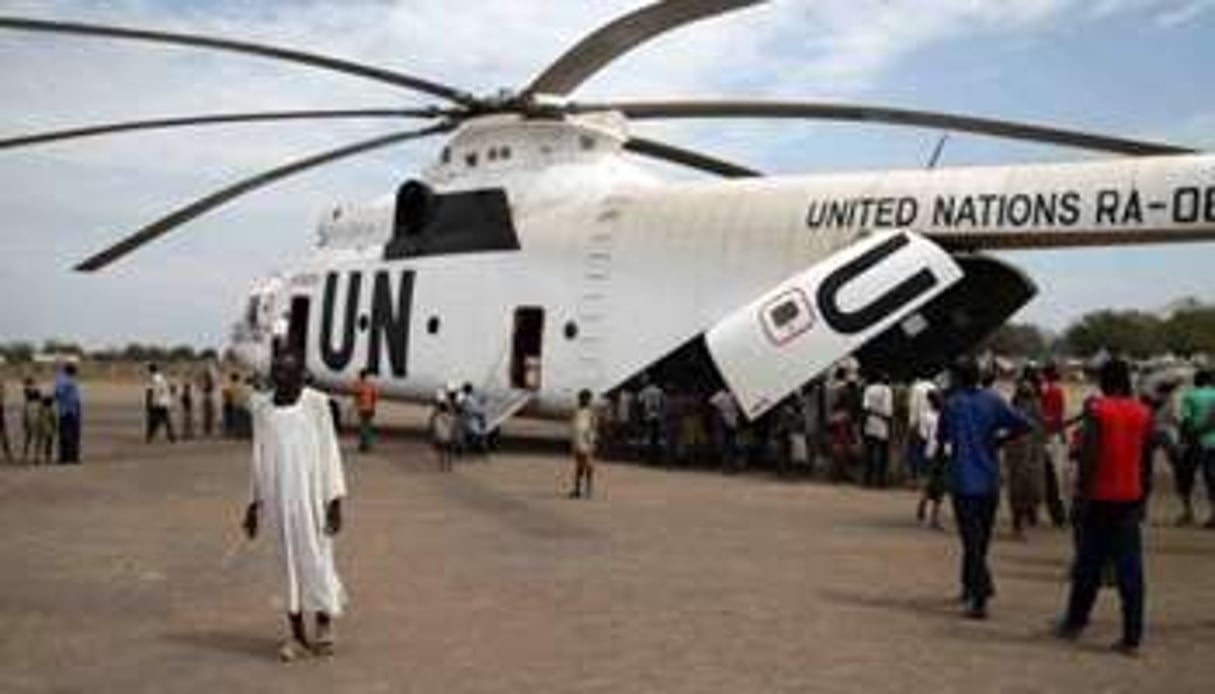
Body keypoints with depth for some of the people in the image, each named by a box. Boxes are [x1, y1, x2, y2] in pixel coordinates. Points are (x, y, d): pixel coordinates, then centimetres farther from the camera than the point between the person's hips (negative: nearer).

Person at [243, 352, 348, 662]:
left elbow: (329, 451, -5)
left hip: (311, 494, -3)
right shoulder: (262, 406, 5)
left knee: (316, 559, 1)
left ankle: (324, 625, 21)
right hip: (278, 495, 3)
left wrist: (335, 500, -10)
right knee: (289, 561, 8)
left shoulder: (315, 403, -6)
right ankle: (297, 634, 15)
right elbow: (260, 456, 11)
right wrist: (253, 503, 12)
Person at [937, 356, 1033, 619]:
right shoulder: (993, 401, 3)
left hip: (964, 481, -4)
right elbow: (1024, 425, -2)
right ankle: (970, 587, 28)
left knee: (972, 540, -3)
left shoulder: (952, 404, -6)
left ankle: (980, 598, -11)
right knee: (980, 539, 16)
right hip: (990, 481, 4)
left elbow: (941, 439, 1)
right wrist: (999, 438, 10)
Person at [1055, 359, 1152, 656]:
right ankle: (1132, 638, 4)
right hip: (1130, 500, 3)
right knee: (1130, 570, 4)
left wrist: (1081, 494, -10)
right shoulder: (1143, 413, 4)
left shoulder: (1096, 409, -9)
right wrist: (1142, 498, 18)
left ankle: (1074, 623, 22)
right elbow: (1147, 462, 9)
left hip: (1100, 498, -3)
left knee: (1089, 565, 10)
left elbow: (1089, 457, -15)